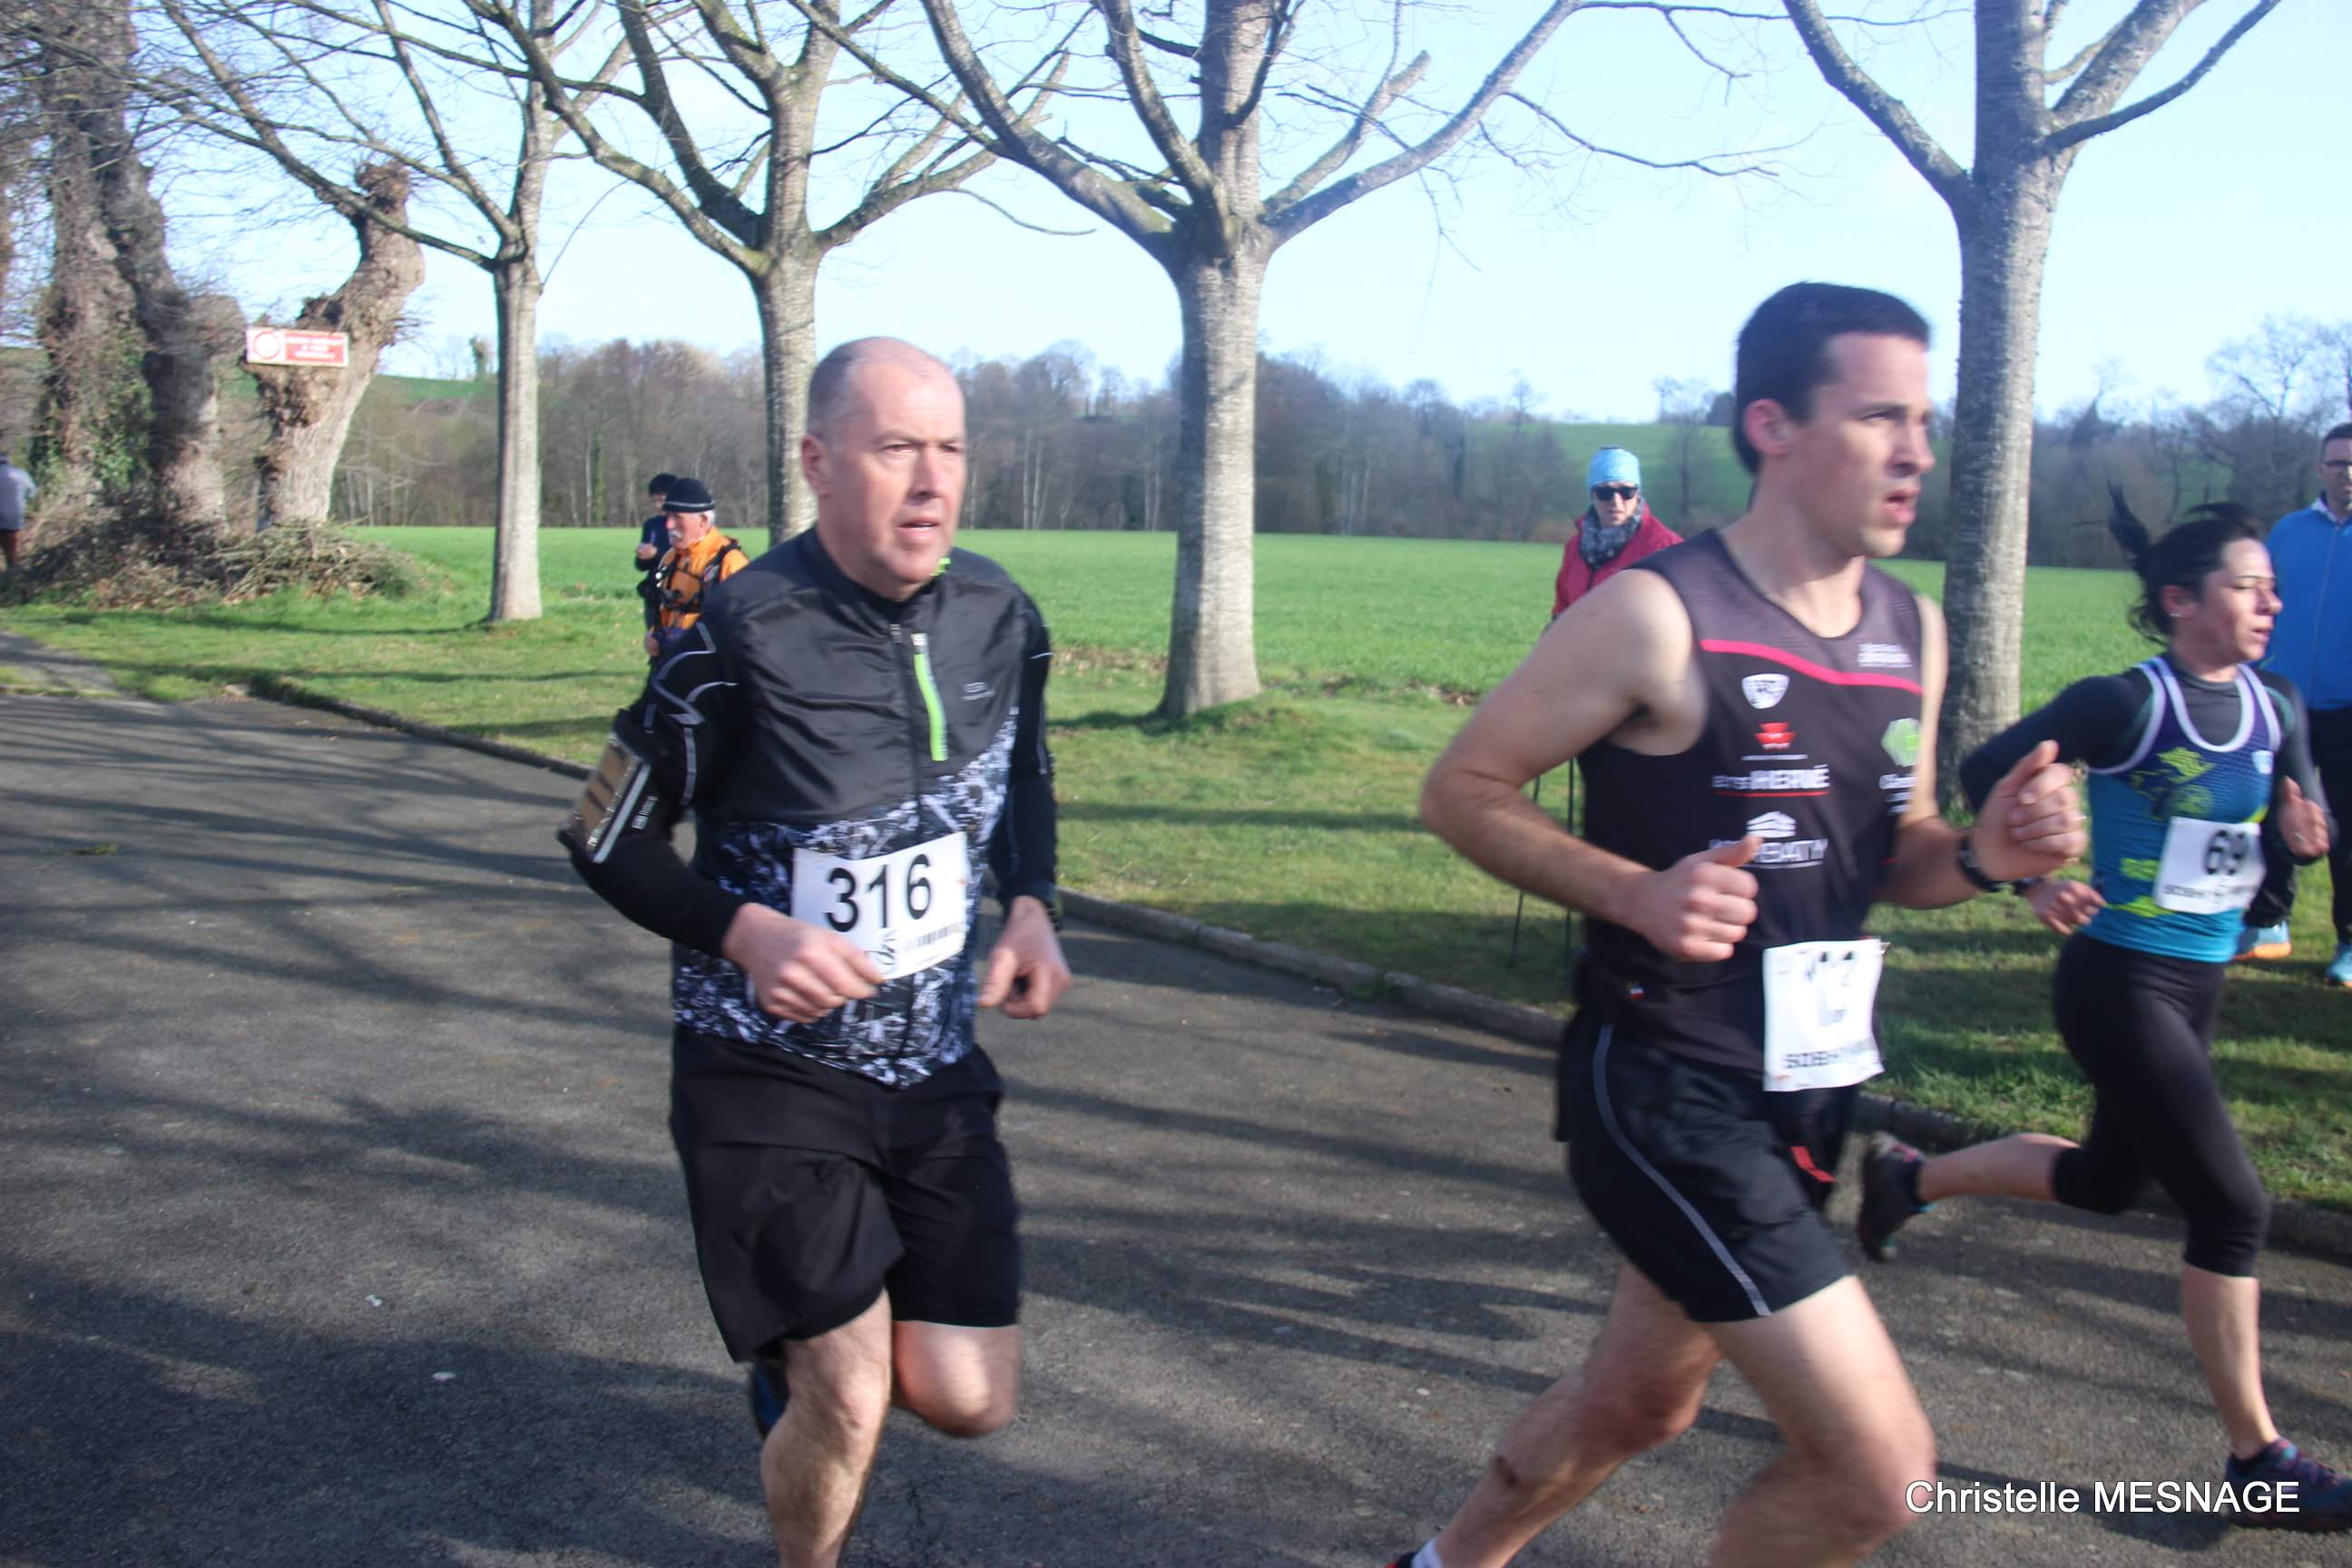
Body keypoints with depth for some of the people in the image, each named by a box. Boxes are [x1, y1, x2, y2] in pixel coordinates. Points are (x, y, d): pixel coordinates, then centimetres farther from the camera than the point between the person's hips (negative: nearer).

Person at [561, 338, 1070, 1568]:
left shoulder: (998, 615, -4)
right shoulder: (742, 636, -19)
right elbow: (608, 844, -8)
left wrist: (1031, 904, -1)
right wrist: (747, 933, -24)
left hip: (936, 1069, 5)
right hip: (772, 1077, -4)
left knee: (969, 1402, 6)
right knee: (848, 1407, -5)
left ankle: (799, 1350, 39)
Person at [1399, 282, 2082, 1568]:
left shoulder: (1912, 631, 6)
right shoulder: (1656, 615, -17)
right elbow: (1461, 790, -13)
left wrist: (1980, 855, -7)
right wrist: (1637, 894, -27)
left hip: (1811, 1089, 8)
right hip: (1668, 1092, -8)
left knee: (1640, 1404, 23)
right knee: (1880, 1465, -8)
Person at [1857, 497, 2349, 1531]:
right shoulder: (2127, 704, -17)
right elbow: (1985, 771, -12)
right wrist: (2038, 877, -22)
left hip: (2200, 983, 8)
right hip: (2119, 984, -8)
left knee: (2106, 1182, 22)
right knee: (2230, 1207, -6)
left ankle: (1908, 1175, 44)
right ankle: (2256, 1460, 8)